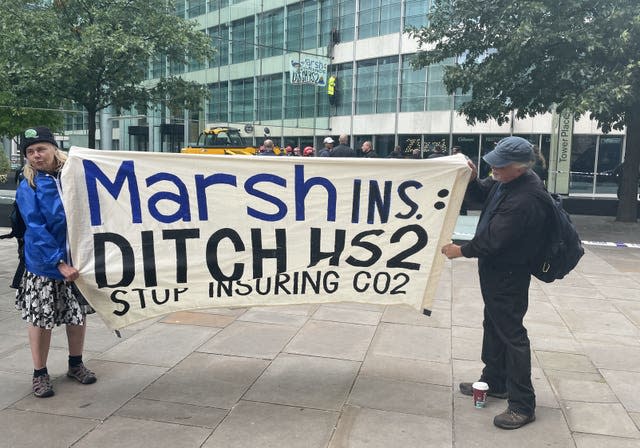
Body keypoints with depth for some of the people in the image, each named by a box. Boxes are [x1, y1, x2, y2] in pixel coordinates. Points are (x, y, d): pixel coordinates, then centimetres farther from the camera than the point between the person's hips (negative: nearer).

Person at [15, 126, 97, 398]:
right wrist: (59, 263, -21)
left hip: (78, 259, 2)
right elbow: (36, 229, -12)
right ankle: (40, 373, 23)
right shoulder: (27, 187, -5)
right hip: (44, 264, -2)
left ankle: (76, 364, 32)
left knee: (78, 314, 13)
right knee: (41, 318, 6)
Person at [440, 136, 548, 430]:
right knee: (493, 326, 20)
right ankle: (494, 381, 36)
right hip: (495, 268, 10)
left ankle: (523, 405, 7)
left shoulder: (525, 198, -29)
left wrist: (463, 251, -12)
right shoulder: (507, 181, 1)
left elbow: (494, 240, -26)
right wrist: (472, 179, -3)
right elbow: (484, 192, 19)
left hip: (508, 275, -10)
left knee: (510, 333, -4)